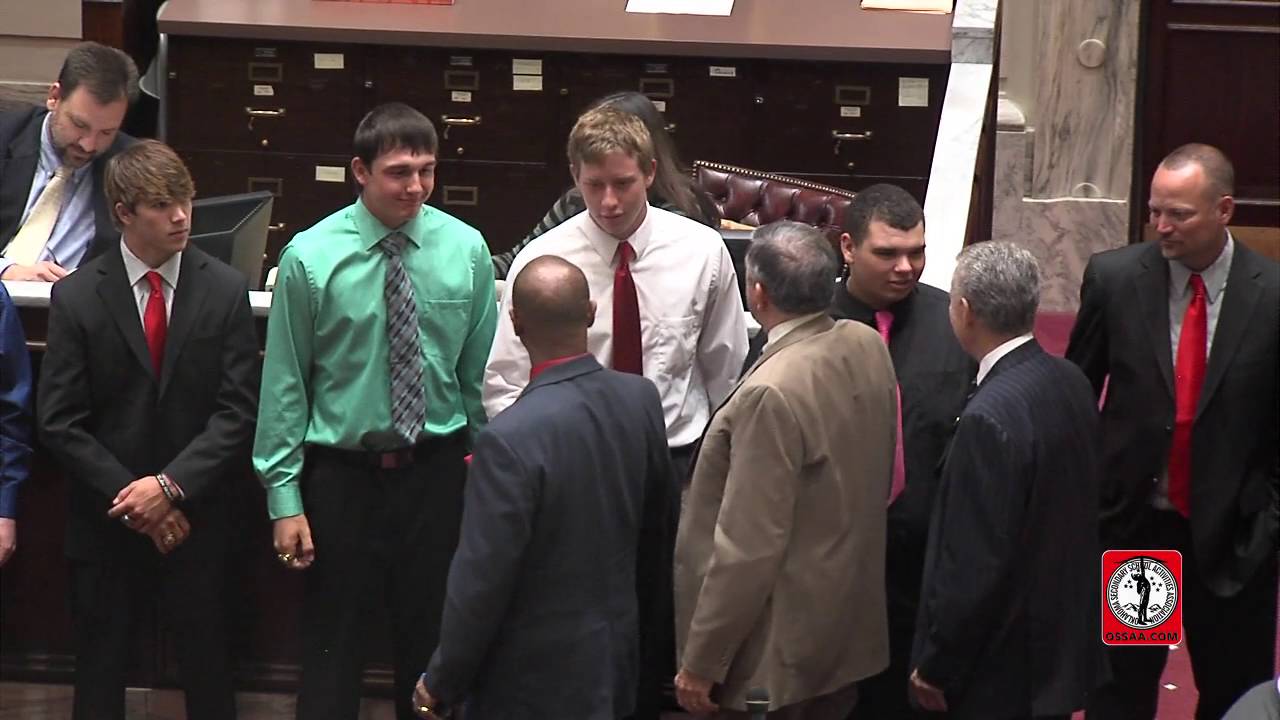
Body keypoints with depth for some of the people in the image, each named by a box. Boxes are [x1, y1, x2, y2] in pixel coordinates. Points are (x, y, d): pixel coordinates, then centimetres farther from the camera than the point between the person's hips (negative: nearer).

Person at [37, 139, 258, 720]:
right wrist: (131, 500, -12)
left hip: (194, 519, 0)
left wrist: (172, 487, -16)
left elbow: (238, 411, -6)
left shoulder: (225, 291, -2)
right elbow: (59, 421, -6)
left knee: (207, 673, 7)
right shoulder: (76, 297, -4)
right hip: (106, 521, 0)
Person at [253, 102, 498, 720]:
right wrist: (284, 497, -7)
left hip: (437, 471, 2)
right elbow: (284, 384, -6)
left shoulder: (466, 249, -3)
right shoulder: (310, 257, -10)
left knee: (432, 643, 13)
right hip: (342, 475, -2)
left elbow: (481, 370, 4)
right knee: (332, 647, 7)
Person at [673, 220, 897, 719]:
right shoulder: (868, 347, -3)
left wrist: (701, 663, -17)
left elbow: (749, 545, -25)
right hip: (850, 629, 8)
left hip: (781, 648, -8)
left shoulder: (771, 394, -27)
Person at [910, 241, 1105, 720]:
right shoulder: (1071, 382, -1)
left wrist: (934, 666, -13)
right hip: (1064, 641, 8)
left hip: (1002, 672, -8)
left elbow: (974, 564, -24)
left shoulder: (990, 418, -26)